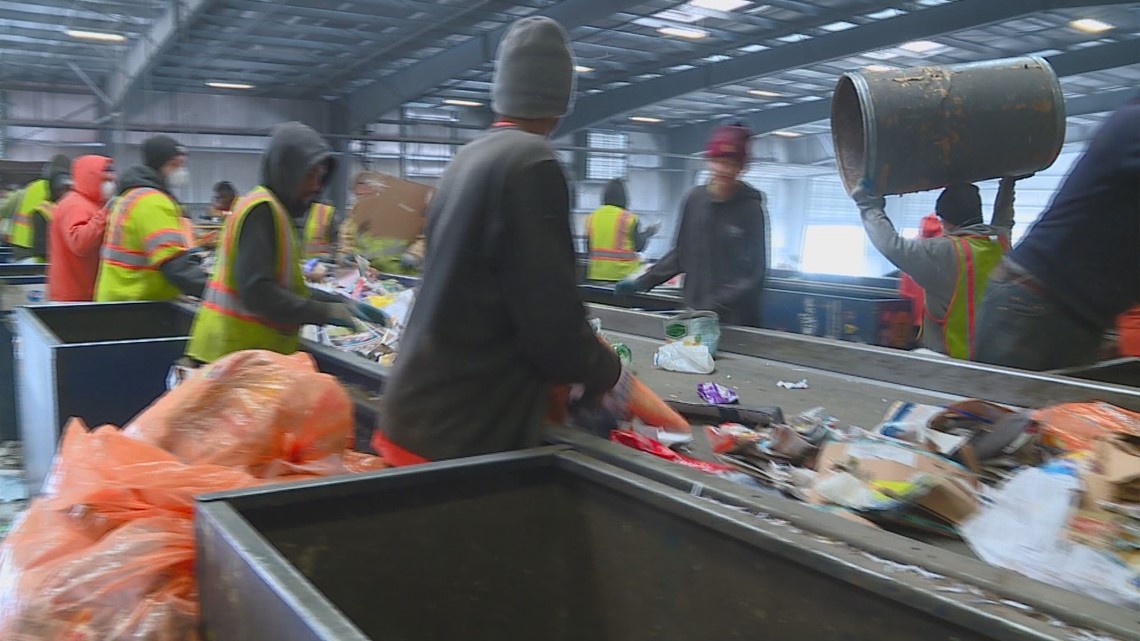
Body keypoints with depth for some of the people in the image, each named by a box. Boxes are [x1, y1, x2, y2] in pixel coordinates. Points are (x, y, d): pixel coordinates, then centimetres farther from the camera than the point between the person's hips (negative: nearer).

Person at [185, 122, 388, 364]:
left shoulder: (276, 211, 15)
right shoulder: (261, 210, -15)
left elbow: (287, 288, 15)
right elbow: (256, 292, -24)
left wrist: (341, 303, 6)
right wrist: (325, 312, -21)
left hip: (254, 350, 9)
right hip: (237, 353, -9)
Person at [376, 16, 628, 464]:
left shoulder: (467, 157, 10)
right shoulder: (531, 163, -17)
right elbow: (551, 321, -21)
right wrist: (605, 375, -1)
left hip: (420, 415, 8)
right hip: (466, 435, -8)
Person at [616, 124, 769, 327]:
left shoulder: (751, 207, -8)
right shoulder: (695, 198, 3)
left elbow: (755, 273, -10)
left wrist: (717, 306, -21)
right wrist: (642, 281, 6)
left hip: (736, 321, -3)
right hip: (693, 312, 4)